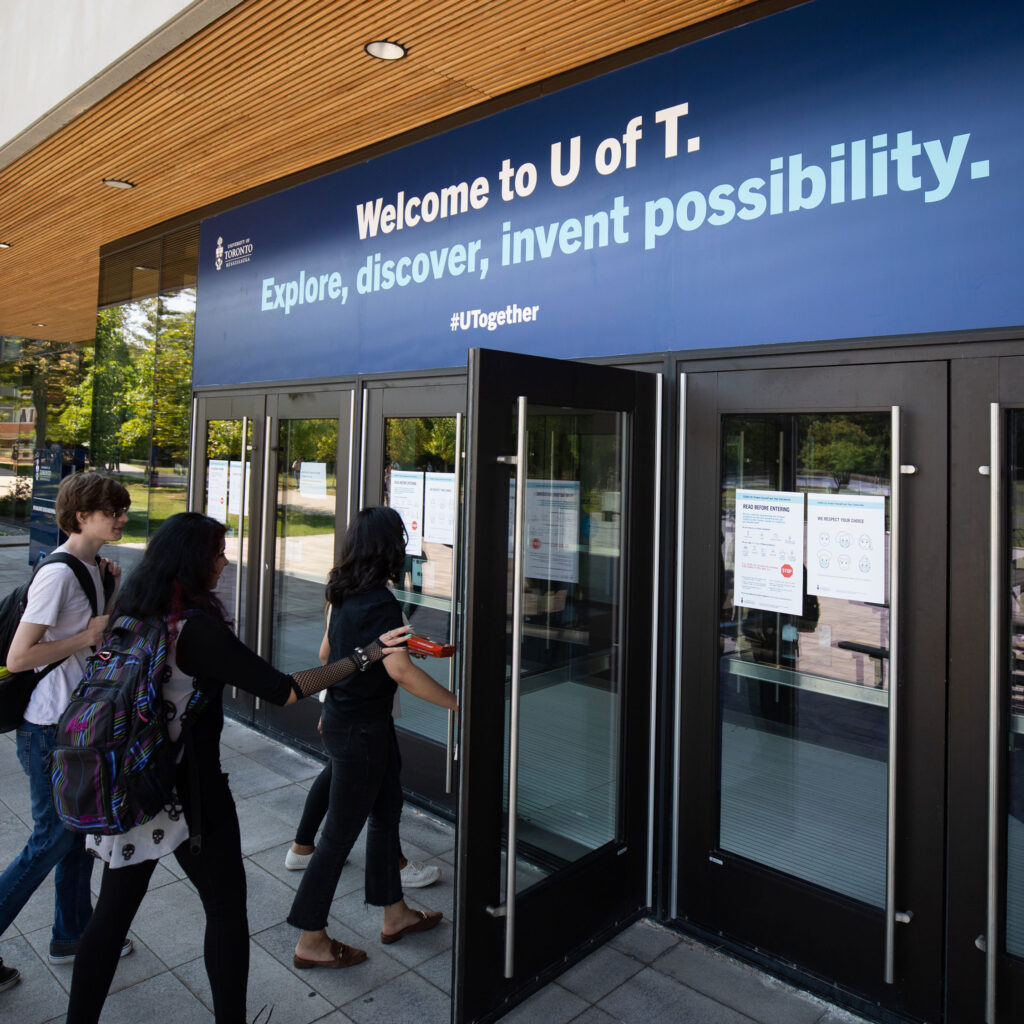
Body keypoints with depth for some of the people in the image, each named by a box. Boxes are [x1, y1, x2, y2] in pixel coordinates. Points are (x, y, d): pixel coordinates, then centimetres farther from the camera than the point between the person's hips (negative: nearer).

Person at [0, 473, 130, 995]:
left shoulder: (90, 568, 5)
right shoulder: (58, 574, -23)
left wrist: (111, 593, -1)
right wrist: (89, 636, -21)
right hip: (49, 730, -9)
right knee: (51, 840, 5)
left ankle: (72, 934, 36)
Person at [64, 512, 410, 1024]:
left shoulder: (130, 612, 0)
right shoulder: (198, 627, -22)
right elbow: (282, 690, -24)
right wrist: (365, 656, -21)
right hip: (188, 789, -7)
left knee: (113, 911, 19)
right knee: (227, 908, 11)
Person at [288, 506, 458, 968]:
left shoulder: (343, 593, 3)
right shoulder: (380, 603, -25)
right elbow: (400, 671, -33)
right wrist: (456, 702, -27)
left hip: (341, 715, 9)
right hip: (361, 728, -9)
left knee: (387, 809, 20)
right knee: (342, 831, 5)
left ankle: (395, 913, 36)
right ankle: (310, 941, 23)